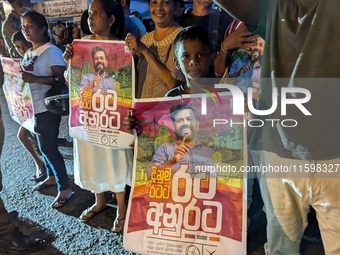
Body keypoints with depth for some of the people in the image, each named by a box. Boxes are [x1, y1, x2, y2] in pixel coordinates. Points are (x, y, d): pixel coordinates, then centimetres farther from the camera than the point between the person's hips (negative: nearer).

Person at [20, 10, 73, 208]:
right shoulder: (28, 54, 13)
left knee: (49, 148, -4)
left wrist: (36, 79, -30)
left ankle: (65, 188, 8)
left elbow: (62, 78, -22)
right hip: (34, 107, 9)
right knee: (44, 146, 18)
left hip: (47, 107, -8)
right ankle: (51, 177, 36)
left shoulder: (51, 51, -13)